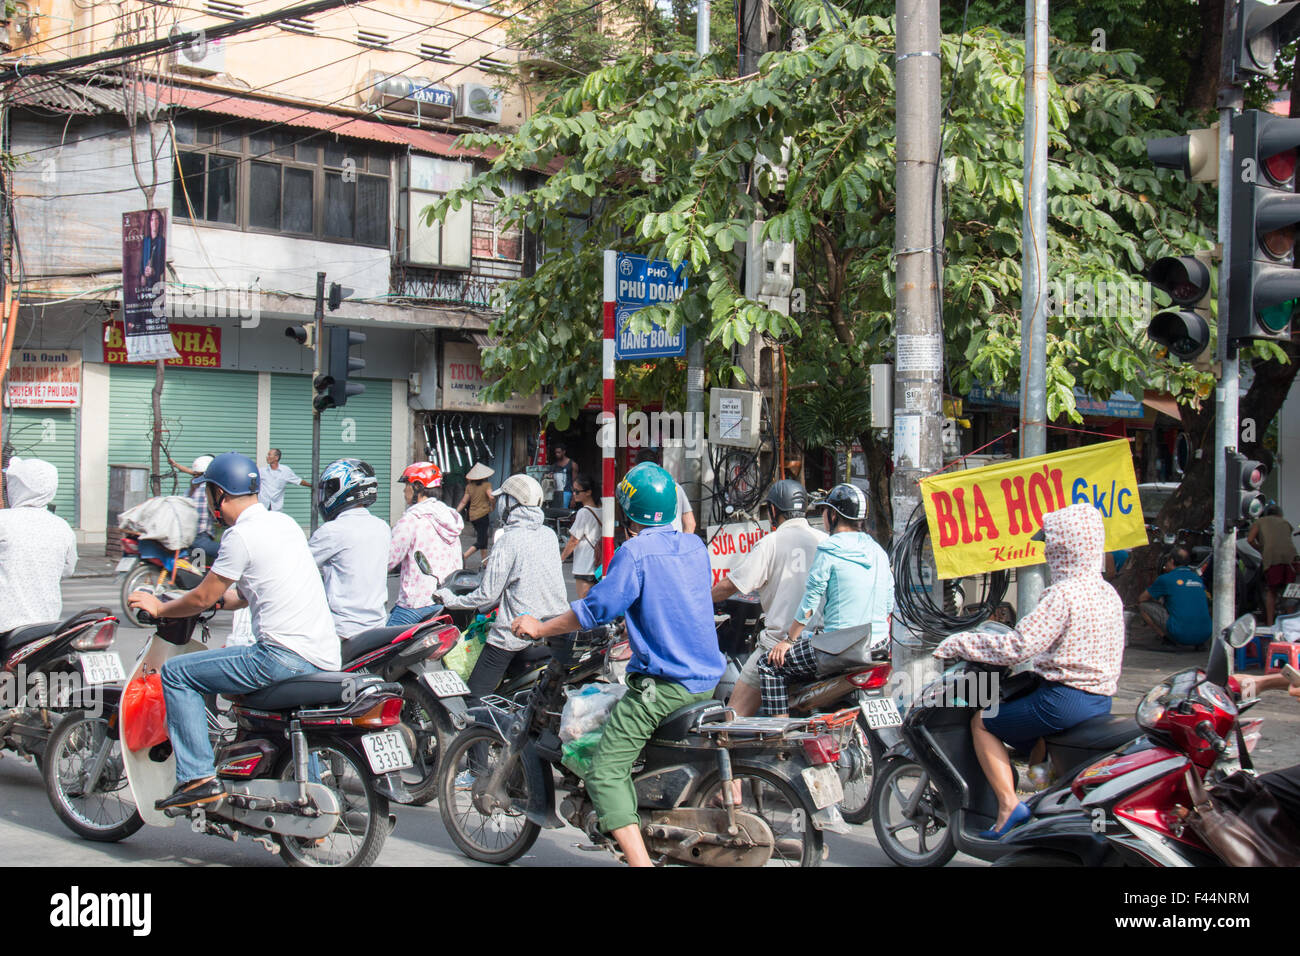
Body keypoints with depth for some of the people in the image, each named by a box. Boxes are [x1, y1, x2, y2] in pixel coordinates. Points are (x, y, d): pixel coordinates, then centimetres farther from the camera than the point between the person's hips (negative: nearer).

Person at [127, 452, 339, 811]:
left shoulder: (241, 535, -8)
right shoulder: (284, 522, 18)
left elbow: (203, 599, -1)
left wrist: (159, 608, 16)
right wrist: (219, 598, 42)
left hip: (284, 654, -9)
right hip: (326, 657, 9)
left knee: (176, 673, -1)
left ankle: (198, 777, -6)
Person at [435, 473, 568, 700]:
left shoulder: (508, 540, -13)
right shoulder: (549, 535, 6)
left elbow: (488, 596, -12)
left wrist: (452, 600, 2)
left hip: (515, 633, -7)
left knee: (475, 697, -6)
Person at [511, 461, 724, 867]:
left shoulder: (635, 552, -11)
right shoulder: (696, 547, 12)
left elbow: (598, 607, -15)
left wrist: (540, 628, -2)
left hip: (662, 683, -8)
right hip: (708, 679, 8)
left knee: (605, 773, -8)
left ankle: (639, 859, -21)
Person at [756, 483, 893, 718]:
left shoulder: (828, 550, -10)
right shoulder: (878, 551, 11)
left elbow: (809, 602, -9)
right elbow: (889, 605, 15)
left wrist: (788, 640, 0)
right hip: (879, 645, 8)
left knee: (770, 664, 4)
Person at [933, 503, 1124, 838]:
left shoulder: (1063, 595, -17)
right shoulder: (1108, 593, 10)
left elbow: (1017, 646, -21)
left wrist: (961, 644, -10)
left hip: (1065, 698, -9)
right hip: (1102, 699, 9)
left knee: (982, 721, 4)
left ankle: (1009, 805, -7)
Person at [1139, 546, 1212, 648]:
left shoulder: (1165, 579, 0)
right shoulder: (1198, 579, 15)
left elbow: (1141, 599, 12)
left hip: (1181, 635, -5)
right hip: (1204, 636, 5)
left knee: (1143, 605, 7)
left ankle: (1168, 639, 0)